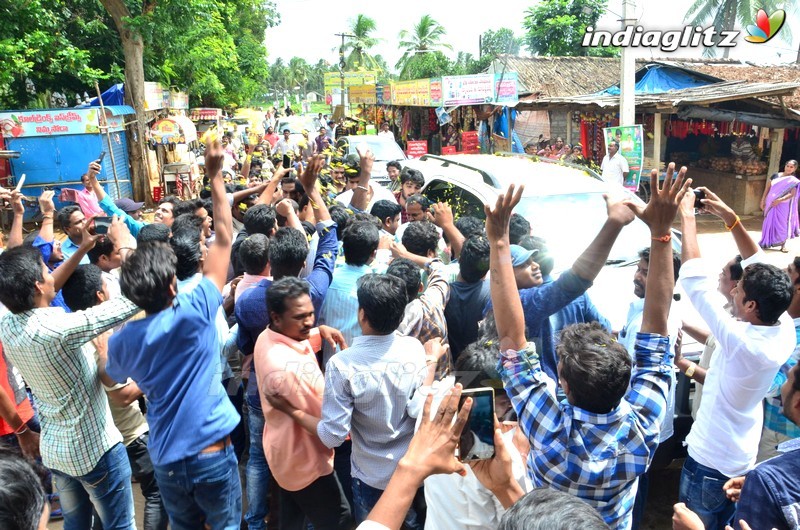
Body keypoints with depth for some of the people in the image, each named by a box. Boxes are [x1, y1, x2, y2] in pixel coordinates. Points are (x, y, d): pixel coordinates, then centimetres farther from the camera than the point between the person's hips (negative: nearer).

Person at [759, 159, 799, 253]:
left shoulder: (794, 181, -2)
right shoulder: (775, 176, 5)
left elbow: (792, 194, -12)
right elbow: (767, 188, 9)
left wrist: (779, 200, -24)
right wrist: (763, 200, 6)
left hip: (784, 206, -2)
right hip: (771, 204, 2)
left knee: (783, 225, 1)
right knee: (770, 223, 6)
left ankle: (783, 245, 8)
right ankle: (766, 242, 15)